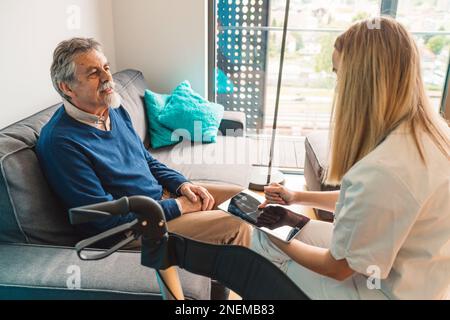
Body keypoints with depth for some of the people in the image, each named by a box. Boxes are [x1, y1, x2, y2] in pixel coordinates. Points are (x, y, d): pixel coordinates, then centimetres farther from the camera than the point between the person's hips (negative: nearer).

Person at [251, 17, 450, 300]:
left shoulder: (382, 171, -35)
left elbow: (336, 267, -20)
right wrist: (298, 198, 9)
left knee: (260, 245, 4)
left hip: (388, 290, -7)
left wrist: (276, 239, -4)